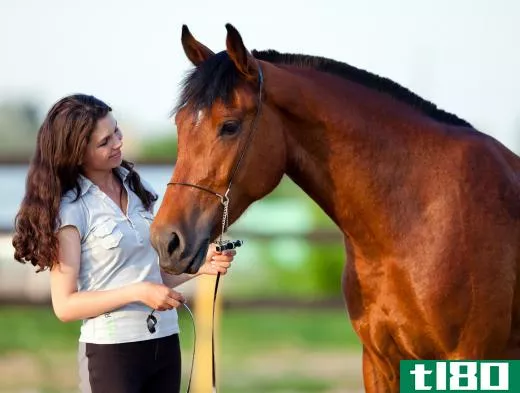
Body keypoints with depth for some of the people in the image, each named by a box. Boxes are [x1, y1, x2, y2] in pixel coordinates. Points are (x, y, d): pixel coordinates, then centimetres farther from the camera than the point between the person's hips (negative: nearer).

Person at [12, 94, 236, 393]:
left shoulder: (138, 189, 9)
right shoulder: (70, 208, -9)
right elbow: (65, 306, -12)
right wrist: (138, 292, -19)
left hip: (165, 343, 6)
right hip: (111, 349, -6)